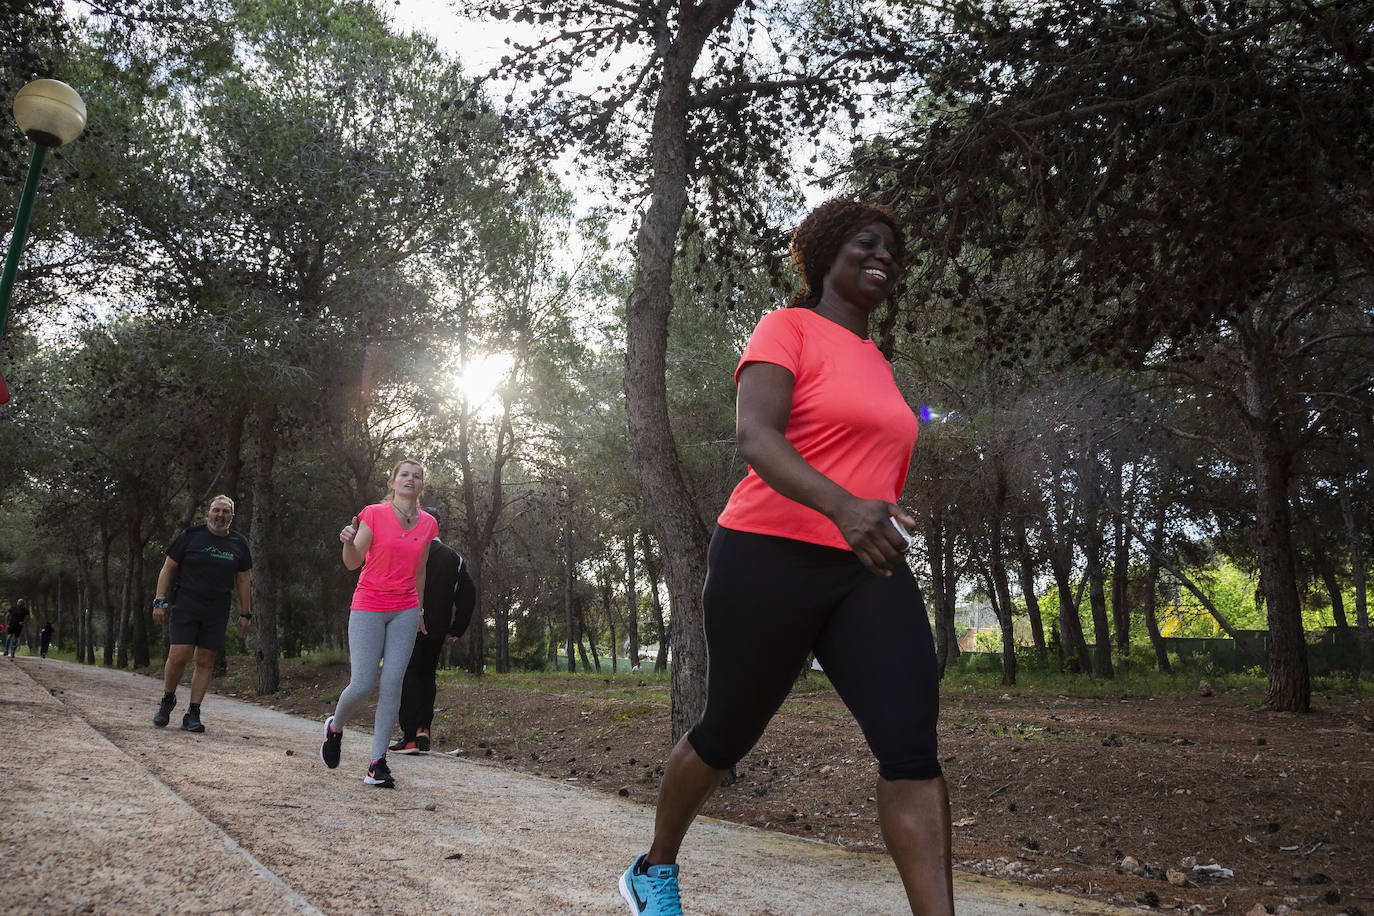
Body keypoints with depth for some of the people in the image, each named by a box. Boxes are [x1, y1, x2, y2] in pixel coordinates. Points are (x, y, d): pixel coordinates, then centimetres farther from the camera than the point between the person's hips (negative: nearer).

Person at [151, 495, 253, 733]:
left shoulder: (238, 544, 10)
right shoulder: (190, 536, 1)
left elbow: (243, 580, 14)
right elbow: (168, 568, 4)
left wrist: (245, 614, 11)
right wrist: (160, 601, -5)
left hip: (216, 611, 3)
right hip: (184, 605, -2)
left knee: (205, 661, 1)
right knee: (179, 656, -12)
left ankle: (192, 714, 8)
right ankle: (167, 700, 14)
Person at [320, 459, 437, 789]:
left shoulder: (428, 523, 6)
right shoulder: (374, 514, -5)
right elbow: (353, 563, -7)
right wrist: (349, 542, -28)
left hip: (405, 610, 3)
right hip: (368, 606, -3)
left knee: (392, 684, -5)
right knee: (362, 685, -7)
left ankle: (377, 763, 2)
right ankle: (335, 727, 27)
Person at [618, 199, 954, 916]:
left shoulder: (874, 362, 19)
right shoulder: (786, 329, -4)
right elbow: (754, 434, -22)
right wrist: (841, 506, -37)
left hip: (867, 570, 6)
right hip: (770, 560, -6)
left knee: (912, 745, -12)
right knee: (727, 734, 10)